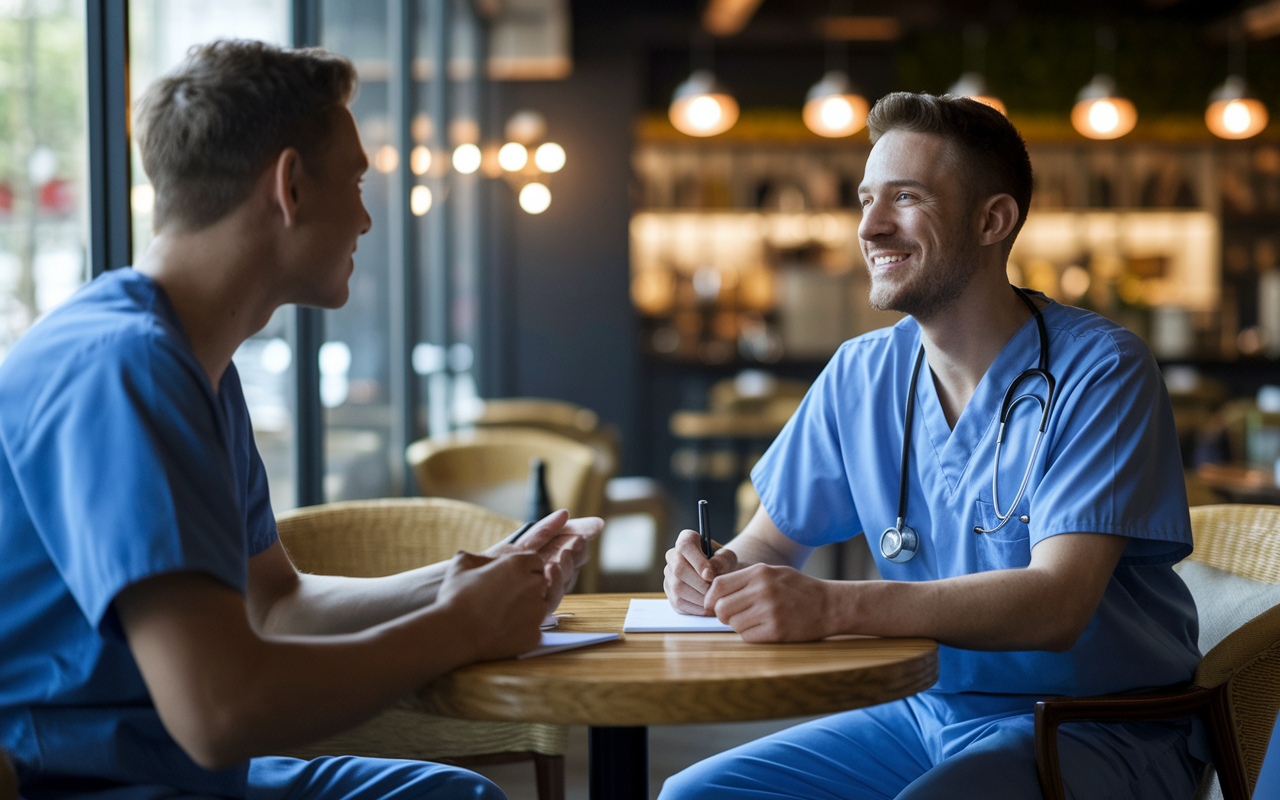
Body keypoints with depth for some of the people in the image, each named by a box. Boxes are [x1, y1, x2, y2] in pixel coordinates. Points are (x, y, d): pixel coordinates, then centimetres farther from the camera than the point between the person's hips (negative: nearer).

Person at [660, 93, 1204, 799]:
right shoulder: (860, 375, 5)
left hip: (1101, 733, -5)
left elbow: (1057, 602, -26)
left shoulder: (1101, 371, -15)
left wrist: (832, 606, -38)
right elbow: (772, 539, 12)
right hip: (930, 711, 6)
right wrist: (720, 571, -15)